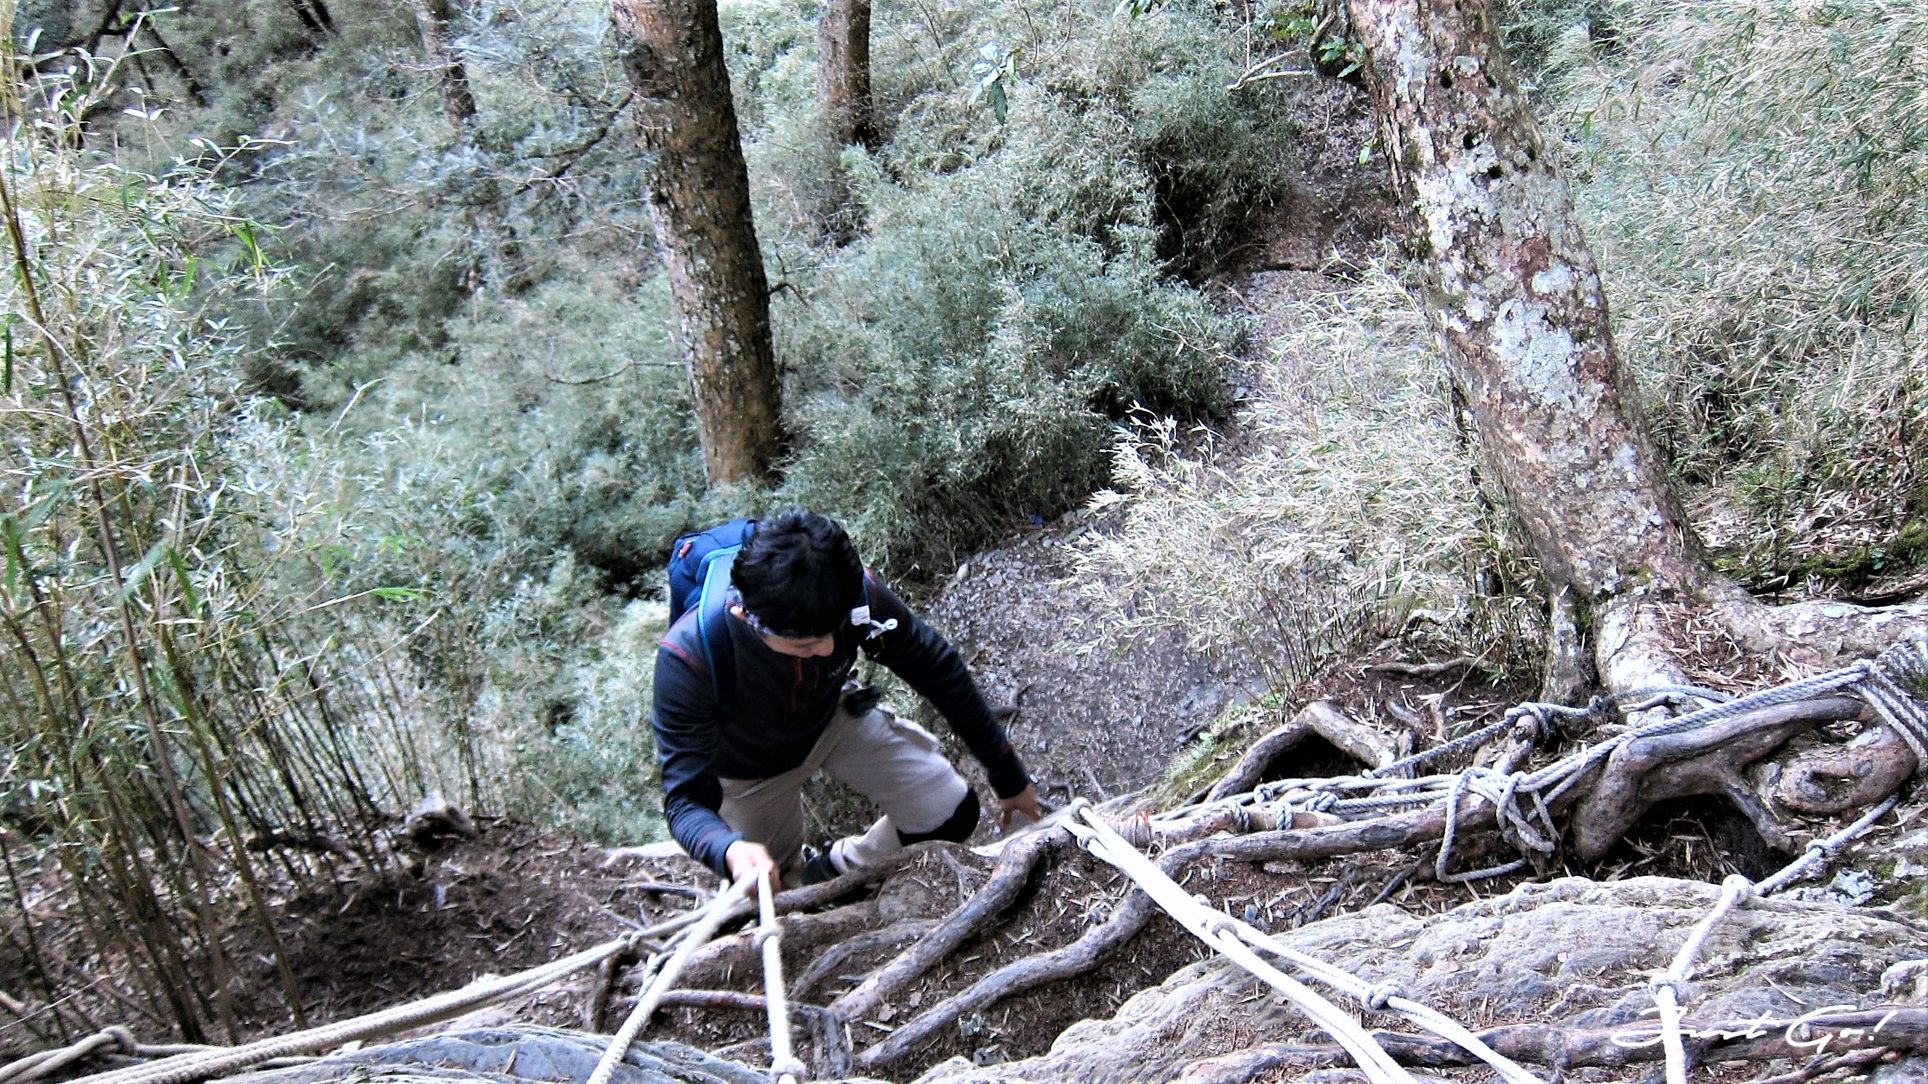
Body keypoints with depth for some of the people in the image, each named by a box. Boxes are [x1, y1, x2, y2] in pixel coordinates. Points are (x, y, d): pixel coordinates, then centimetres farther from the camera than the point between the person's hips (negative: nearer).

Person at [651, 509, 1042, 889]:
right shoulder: (688, 656, -42)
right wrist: (729, 851, -61)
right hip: (750, 768, -2)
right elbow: (686, 798, -36)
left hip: (834, 717, 2)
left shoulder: (856, 594, -35)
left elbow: (940, 671, -18)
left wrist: (1010, 777, -7)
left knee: (953, 814, -9)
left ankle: (831, 874, 17)